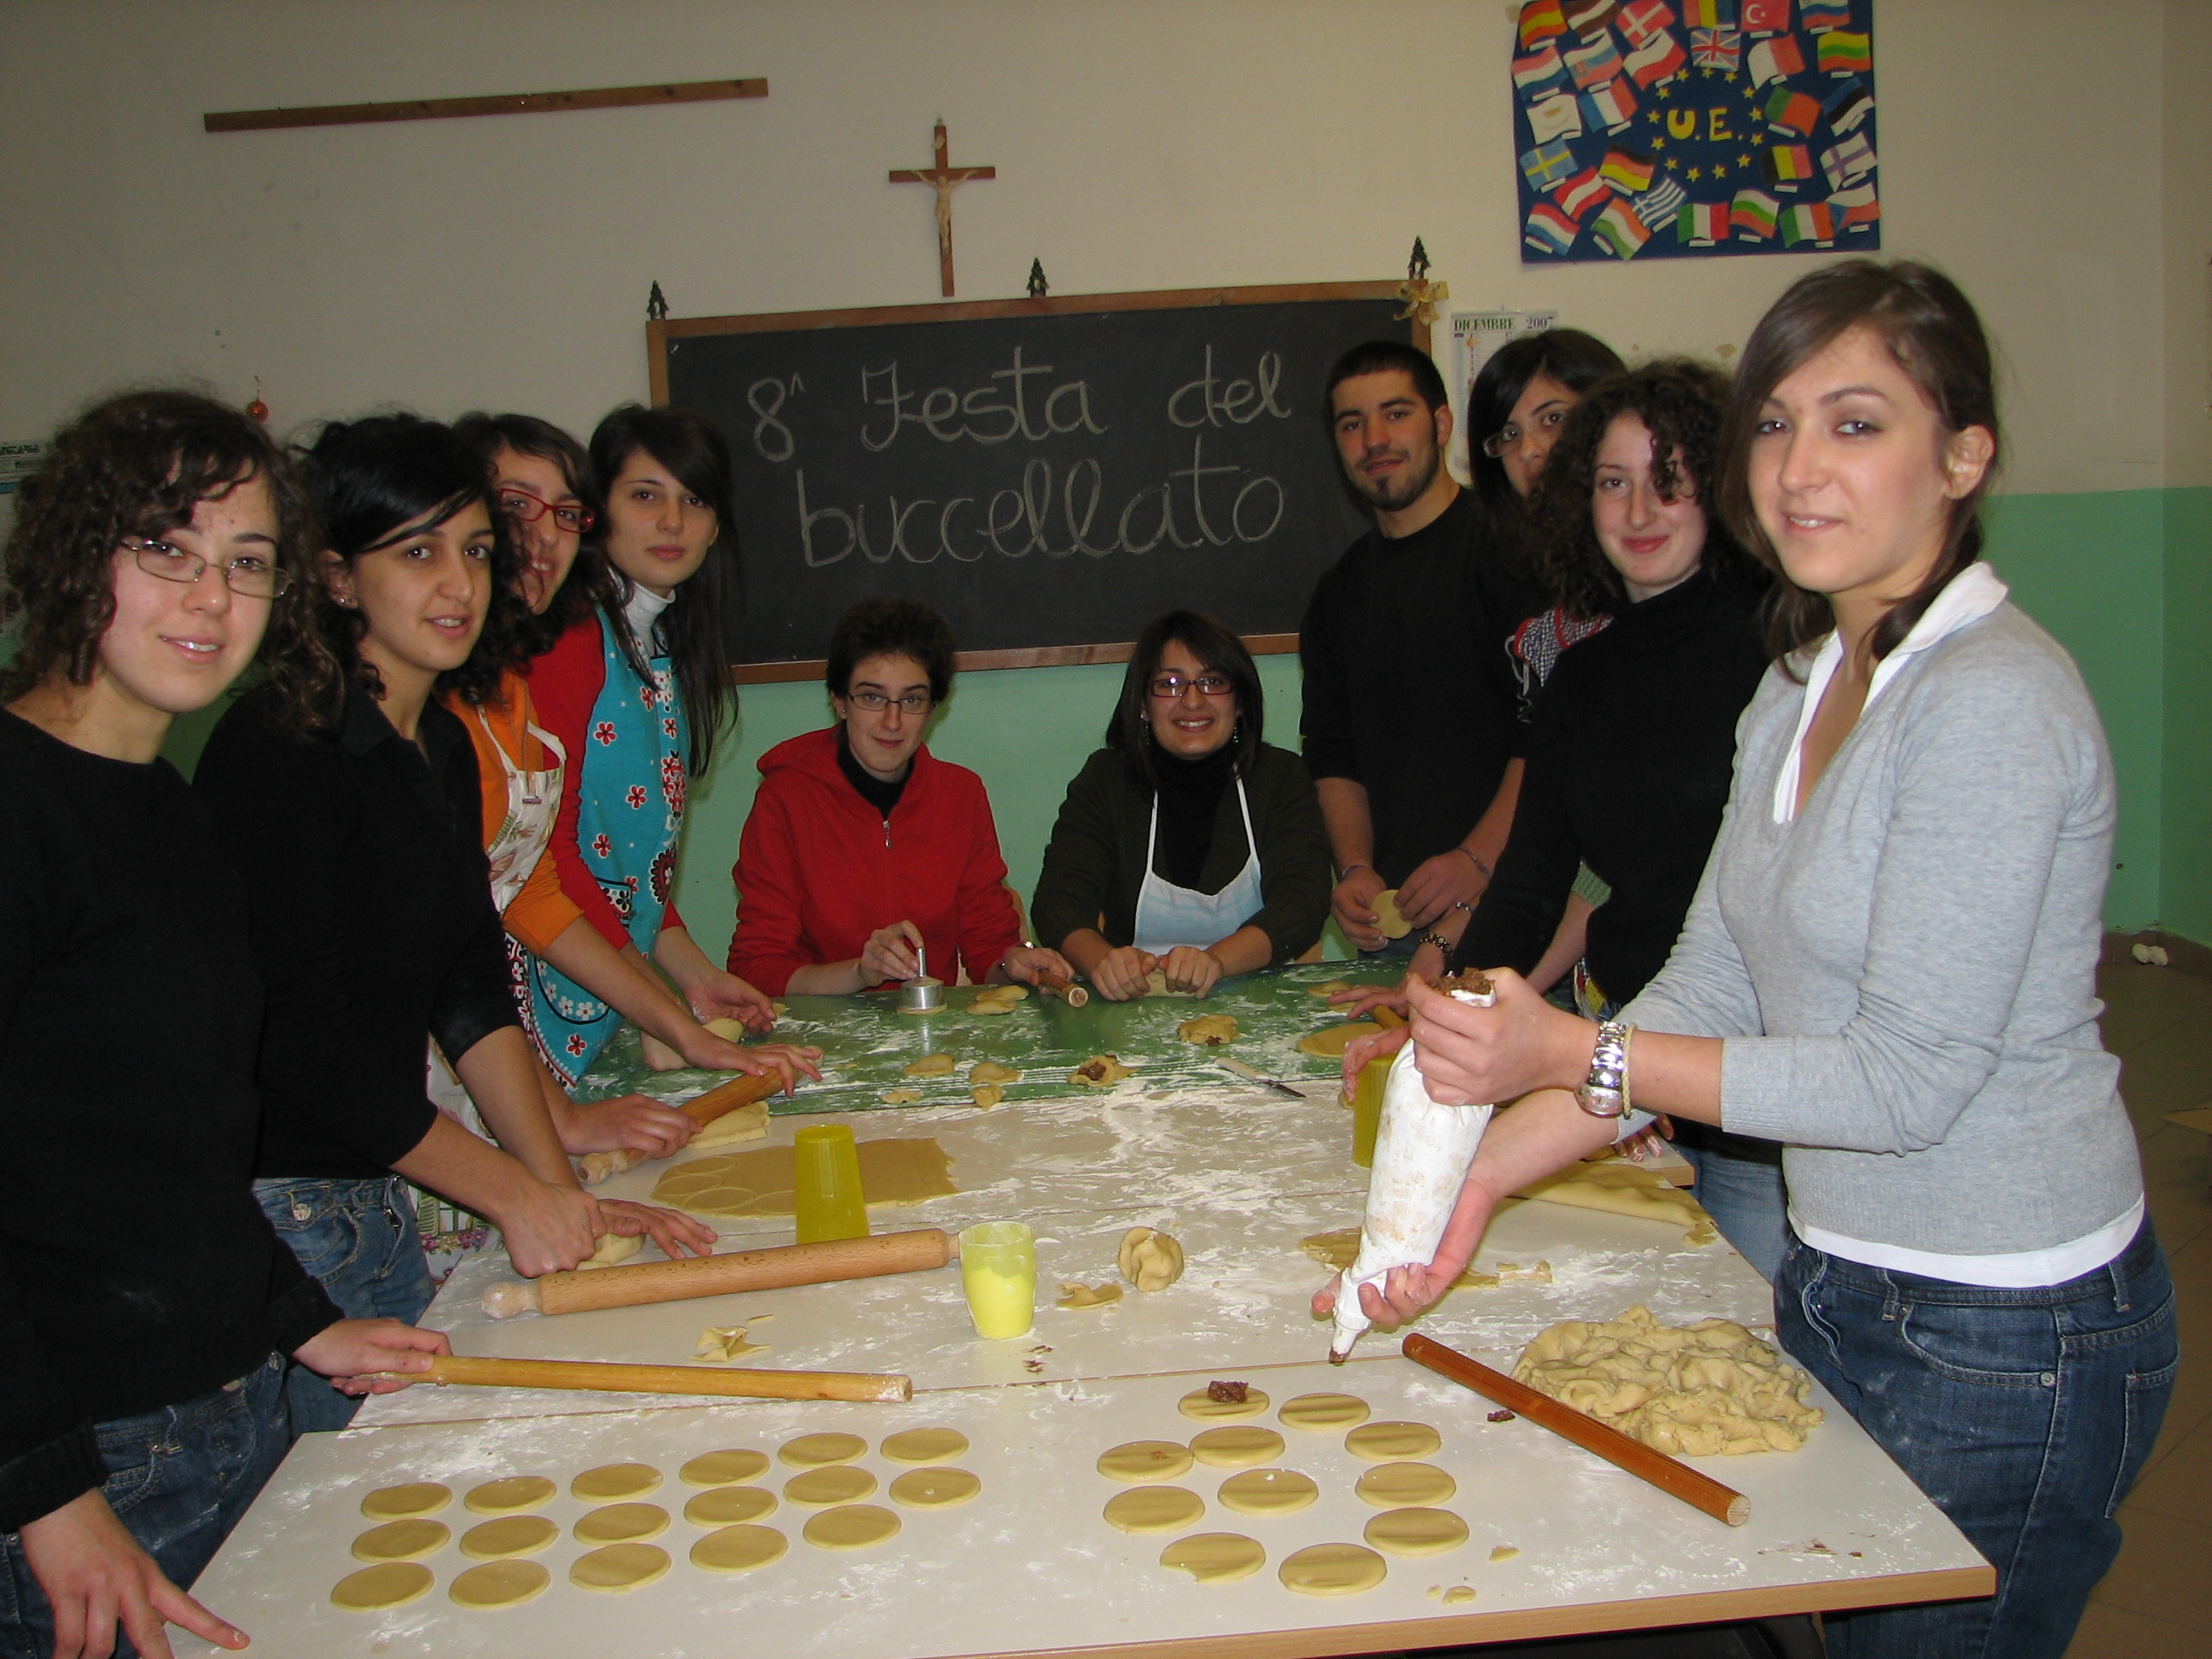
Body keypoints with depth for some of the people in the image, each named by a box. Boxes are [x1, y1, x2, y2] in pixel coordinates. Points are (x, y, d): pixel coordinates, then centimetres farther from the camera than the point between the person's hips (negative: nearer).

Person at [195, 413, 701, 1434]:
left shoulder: (443, 748, 9)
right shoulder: (280, 750, -18)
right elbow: (299, 1033, -19)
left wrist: (565, 1193, 1)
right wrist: (517, 1194, -14)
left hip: (382, 1208, 8)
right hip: (274, 1220, -8)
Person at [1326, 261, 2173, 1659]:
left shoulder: (1990, 703, -22)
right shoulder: (1806, 682, 6)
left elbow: (1910, 1076, -23)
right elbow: (1711, 989, 3)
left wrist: (1574, 1054, -24)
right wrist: (1488, 1171, -6)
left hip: (2006, 1334, -8)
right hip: (1846, 1278, 8)